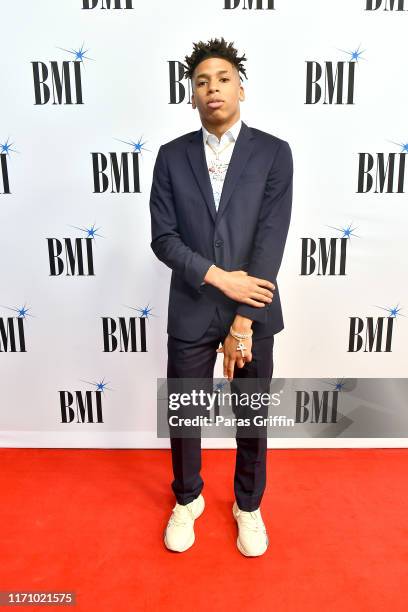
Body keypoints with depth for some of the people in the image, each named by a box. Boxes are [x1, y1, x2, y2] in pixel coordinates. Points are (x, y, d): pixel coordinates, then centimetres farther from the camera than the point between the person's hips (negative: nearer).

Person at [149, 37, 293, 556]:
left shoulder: (274, 152, -3)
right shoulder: (172, 156, 2)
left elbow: (271, 241, -11)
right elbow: (162, 238, -4)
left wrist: (243, 322, -15)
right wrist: (217, 276, -18)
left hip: (254, 313, -1)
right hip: (190, 313, 1)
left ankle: (248, 505, 41)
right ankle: (187, 500, 42)